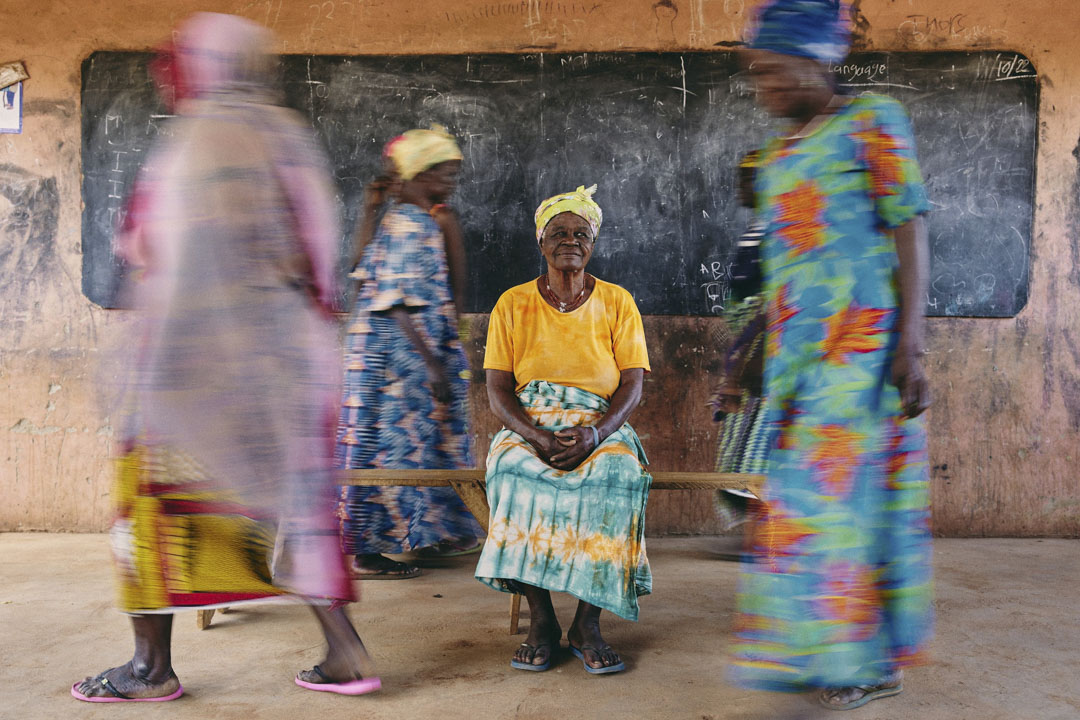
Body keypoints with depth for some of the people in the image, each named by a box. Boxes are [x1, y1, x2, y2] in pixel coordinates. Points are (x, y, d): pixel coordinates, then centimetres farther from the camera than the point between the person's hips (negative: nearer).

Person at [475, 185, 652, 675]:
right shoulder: (513, 304, 7)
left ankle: (587, 623, -23)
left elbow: (632, 384, 0)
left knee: (617, 472, -34)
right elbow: (498, 389, 0)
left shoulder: (617, 303, 8)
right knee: (516, 470, -34)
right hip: (528, 427, 0)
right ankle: (540, 620, -22)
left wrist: (596, 434, -20)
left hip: (601, 427, 0)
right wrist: (538, 437, -19)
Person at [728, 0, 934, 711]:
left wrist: (911, 343, -17)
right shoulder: (778, 156, 17)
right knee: (799, 487, 6)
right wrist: (756, 362, 19)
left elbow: (909, 232, -8)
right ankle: (816, 648, 17)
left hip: (863, 341, -7)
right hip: (799, 349, 7)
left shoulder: (873, 121, -2)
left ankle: (871, 656, 6)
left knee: (850, 485, -7)